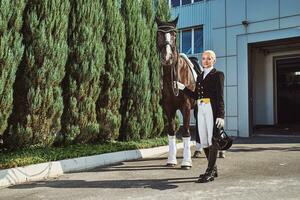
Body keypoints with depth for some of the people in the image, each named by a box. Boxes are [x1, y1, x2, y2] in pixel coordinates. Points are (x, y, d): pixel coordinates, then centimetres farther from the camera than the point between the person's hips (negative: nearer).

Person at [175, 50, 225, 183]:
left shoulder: (218, 74, 2)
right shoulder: (199, 77, 20)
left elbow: (220, 96, -7)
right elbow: (196, 96, 16)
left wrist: (221, 115, -15)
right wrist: (182, 87, 8)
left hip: (212, 108, -7)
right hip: (201, 109, 7)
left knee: (212, 140, -5)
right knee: (203, 141, 8)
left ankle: (210, 172, -2)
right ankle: (213, 168, 23)